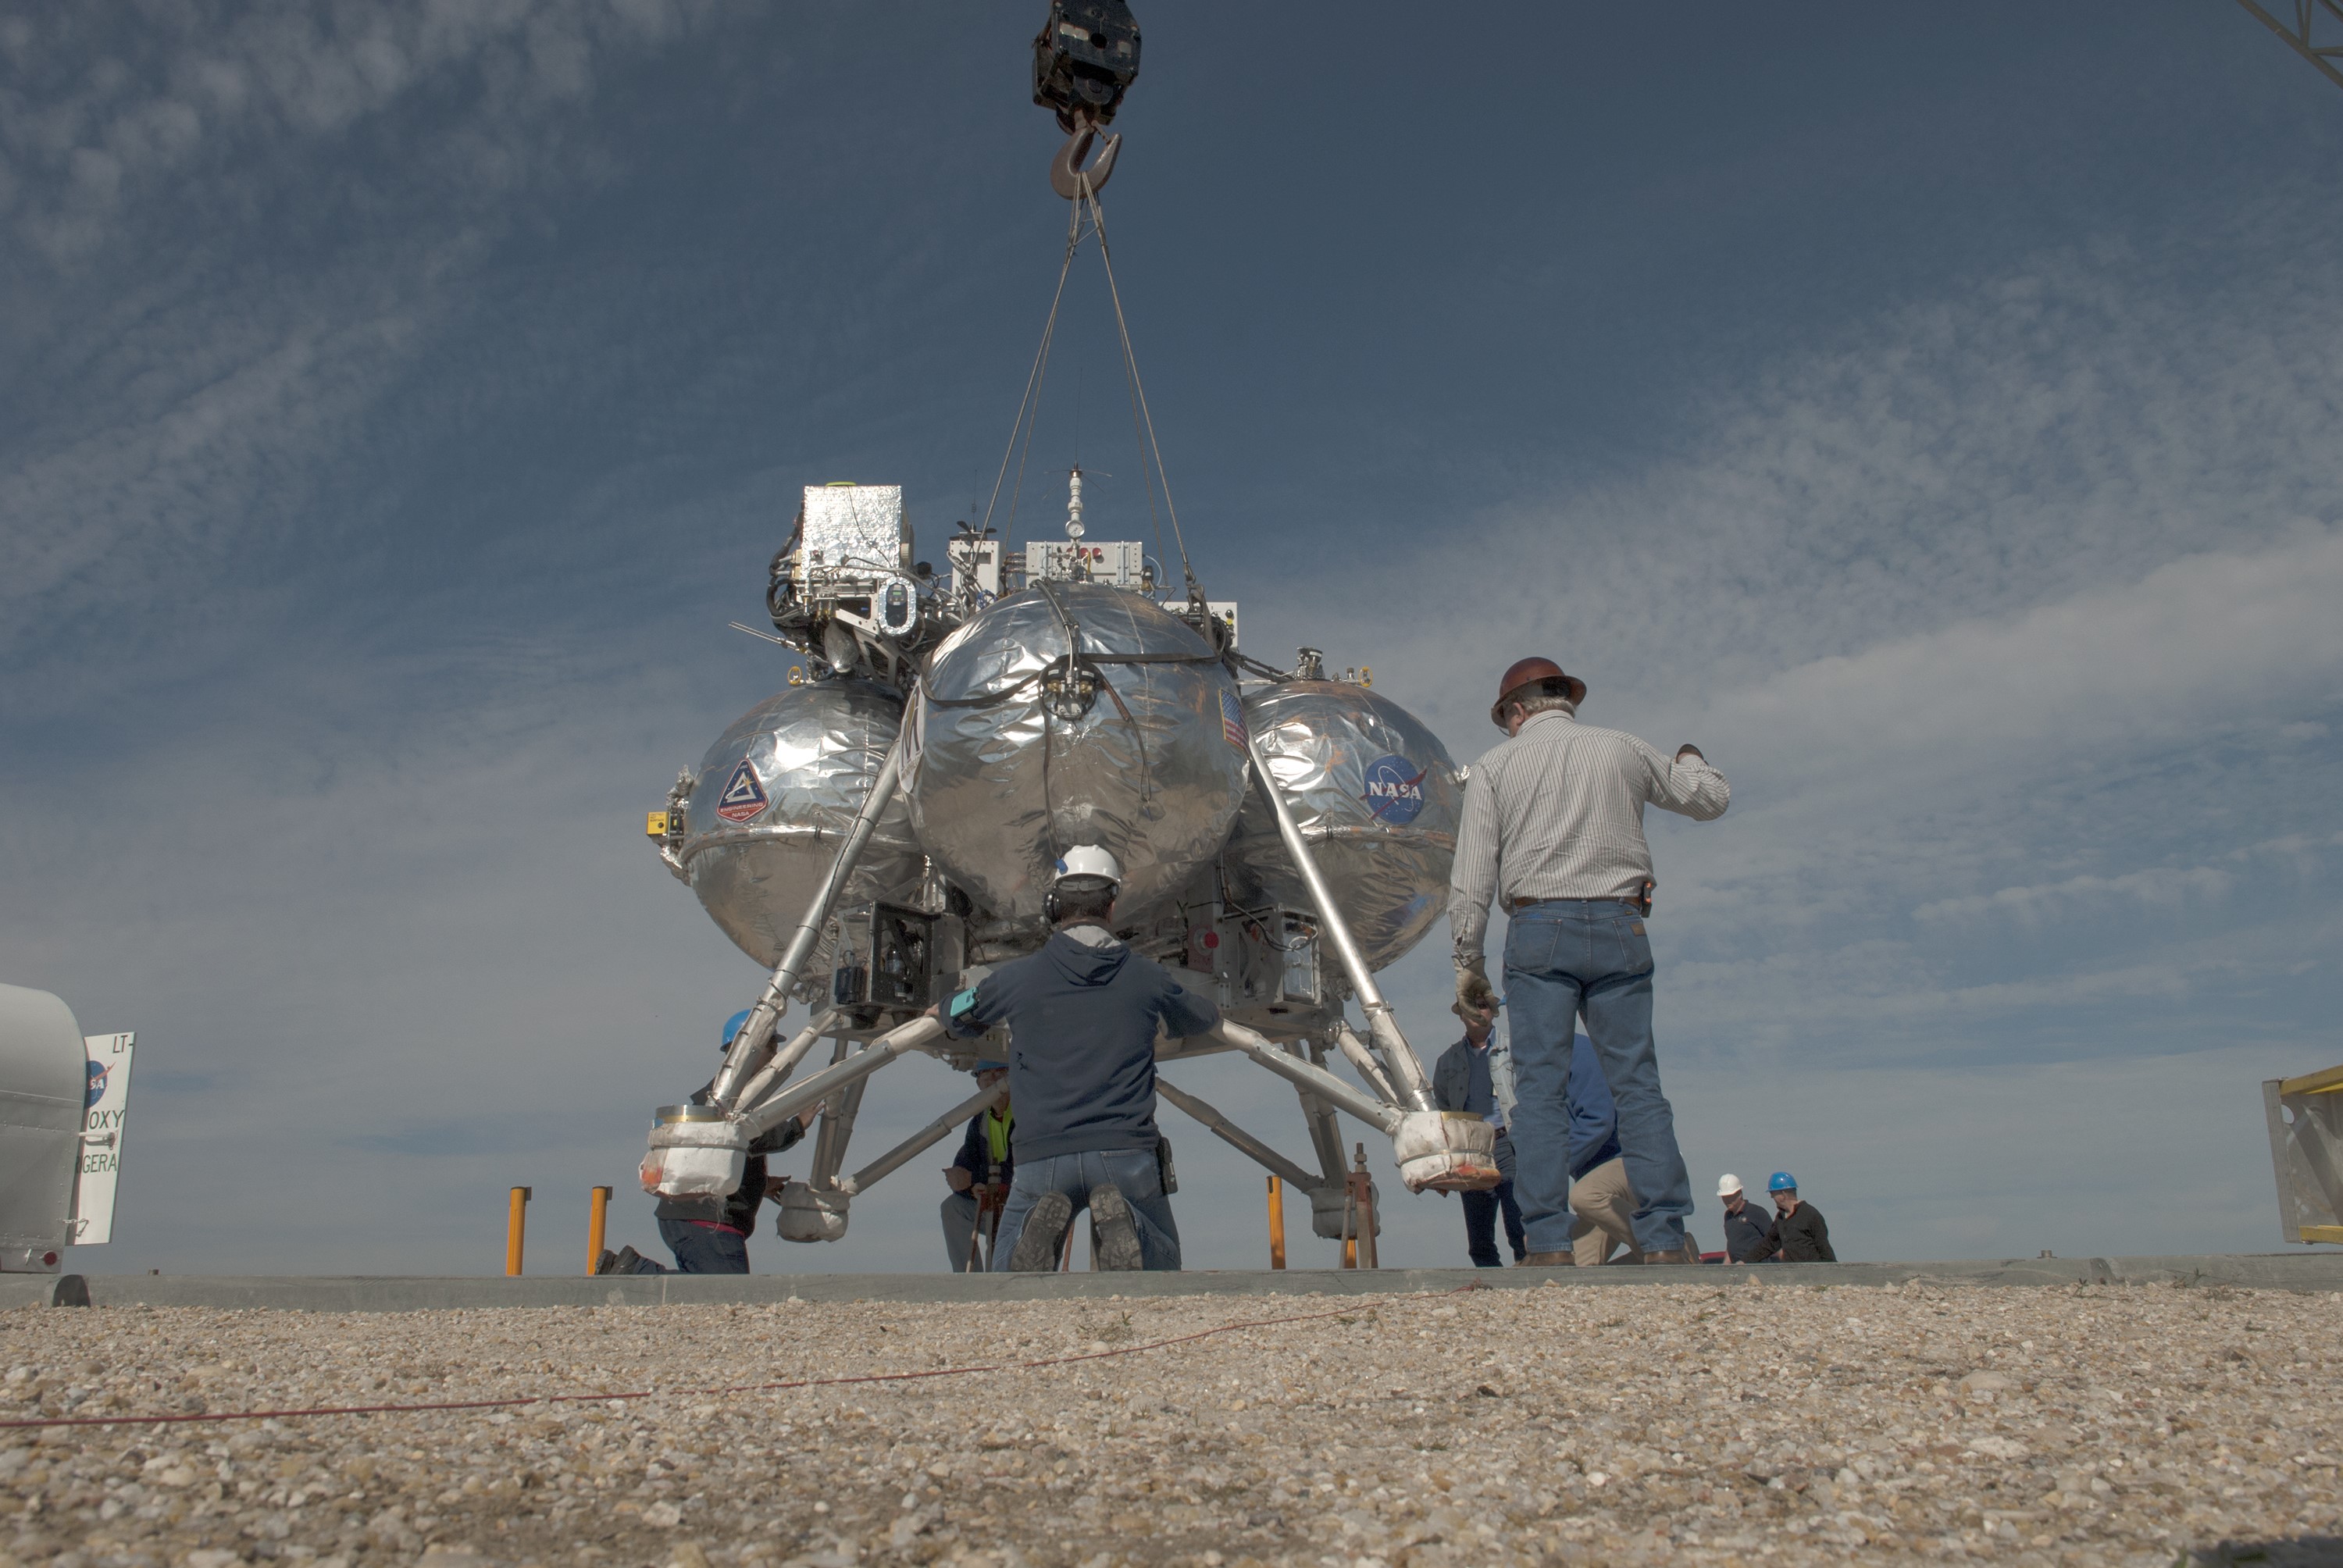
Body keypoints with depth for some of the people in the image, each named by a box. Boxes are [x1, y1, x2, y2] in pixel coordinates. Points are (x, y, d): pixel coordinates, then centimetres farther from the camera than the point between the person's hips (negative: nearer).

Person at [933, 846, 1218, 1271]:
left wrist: (940, 1012, 51)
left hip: (1043, 1157, 0)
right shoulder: (1147, 977, 8)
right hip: (1128, 1153, 0)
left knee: (1005, 1277, 19)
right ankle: (1124, 1221, -14)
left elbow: (957, 1014, 26)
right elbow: (1206, 1017, 30)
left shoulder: (1018, 976, 5)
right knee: (1162, 1265, 21)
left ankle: (1042, 1226, -16)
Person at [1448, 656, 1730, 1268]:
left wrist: (1468, 963, 6)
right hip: (1619, 929, 2)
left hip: (1539, 930, -1)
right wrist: (1690, 759, 44)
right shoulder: (1622, 750, 12)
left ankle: (1548, 1243, -4)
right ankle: (1665, 1239, -1)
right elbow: (1713, 798, 23)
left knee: (1540, 1089, -1)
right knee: (1638, 1085, 3)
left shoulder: (1495, 767, 7)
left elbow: (1470, 880, 1)